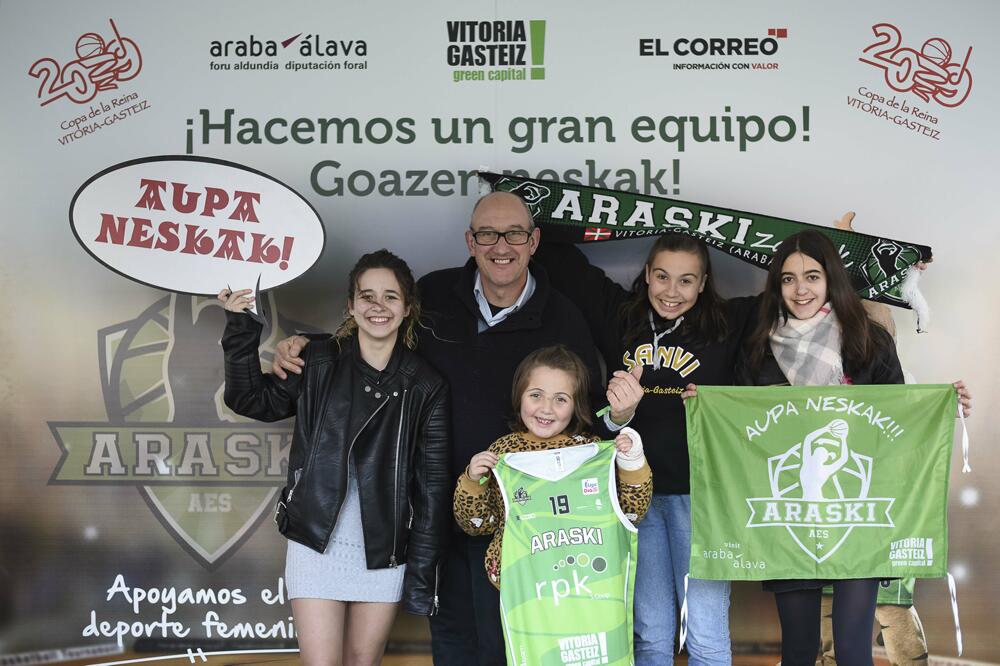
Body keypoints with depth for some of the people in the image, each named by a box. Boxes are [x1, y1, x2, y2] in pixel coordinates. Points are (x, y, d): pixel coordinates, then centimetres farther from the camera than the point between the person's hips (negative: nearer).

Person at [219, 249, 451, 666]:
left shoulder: (426, 388, -2)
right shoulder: (318, 363, 0)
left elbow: (432, 488, -1)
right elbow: (253, 400, 10)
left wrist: (422, 573, -3)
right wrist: (241, 329, -2)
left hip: (384, 552, 0)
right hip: (316, 543, 0)